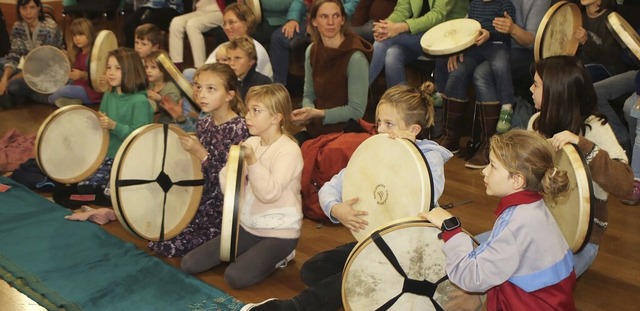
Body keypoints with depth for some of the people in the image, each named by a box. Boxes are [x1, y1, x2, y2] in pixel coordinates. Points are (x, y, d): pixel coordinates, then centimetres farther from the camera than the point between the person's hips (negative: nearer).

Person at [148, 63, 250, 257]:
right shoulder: (204, 123, 3)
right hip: (201, 197, 8)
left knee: (167, 245, -10)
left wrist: (202, 154, -25)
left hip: (222, 209, -7)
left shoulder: (239, 128, -18)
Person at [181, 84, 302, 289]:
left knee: (236, 276, -25)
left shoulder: (289, 150, -16)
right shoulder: (251, 143, 4)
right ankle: (252, 253, 16)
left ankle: (280, 256, 2)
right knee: (189, 264, 1)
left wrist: (252, 161, -33)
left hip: (279, 232, -7)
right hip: (248, 226, 7)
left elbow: (269, 193, -27)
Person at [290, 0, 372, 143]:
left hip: (345, 133, -6)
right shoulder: (312, 51, 3)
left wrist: (317, 113, -20)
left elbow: (356, 111, -16)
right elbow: (309, 95, 11)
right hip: (316, 130, 6)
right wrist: (307, 113, -11)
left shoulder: (355, 57, -17)